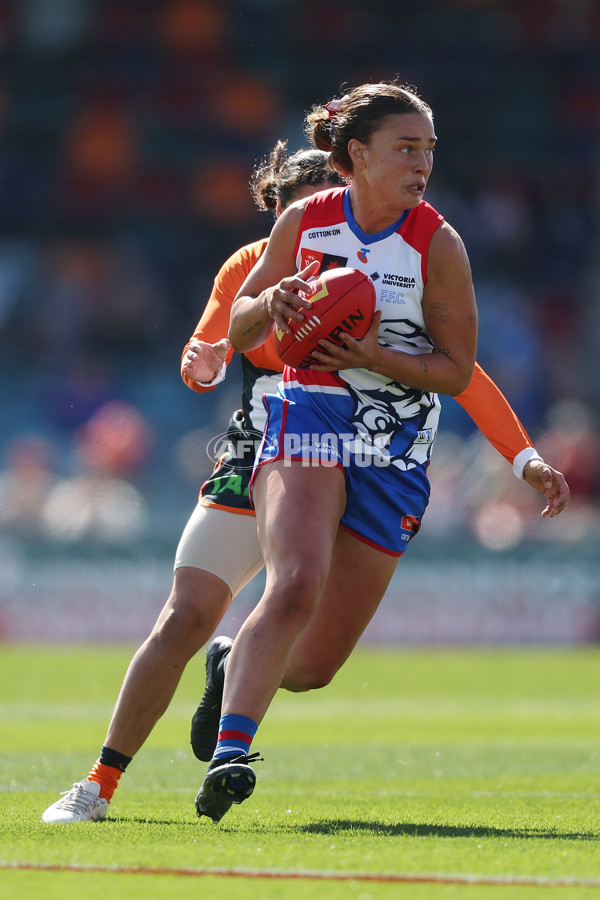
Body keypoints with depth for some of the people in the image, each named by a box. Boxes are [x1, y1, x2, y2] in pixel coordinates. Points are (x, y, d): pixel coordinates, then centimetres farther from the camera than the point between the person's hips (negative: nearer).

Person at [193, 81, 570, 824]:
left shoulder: (437, 244, -5)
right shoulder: (304, 221, -1)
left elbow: (456, 372, -2)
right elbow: (240, 331, 9)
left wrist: (377, 356, -19)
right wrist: (271, 302, -14)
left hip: (394, 452, 1)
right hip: (306, 423, -1)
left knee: (314, 665, 3)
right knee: (296, 587, -31)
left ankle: (237, 668, 36)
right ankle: (228, 756, -35)